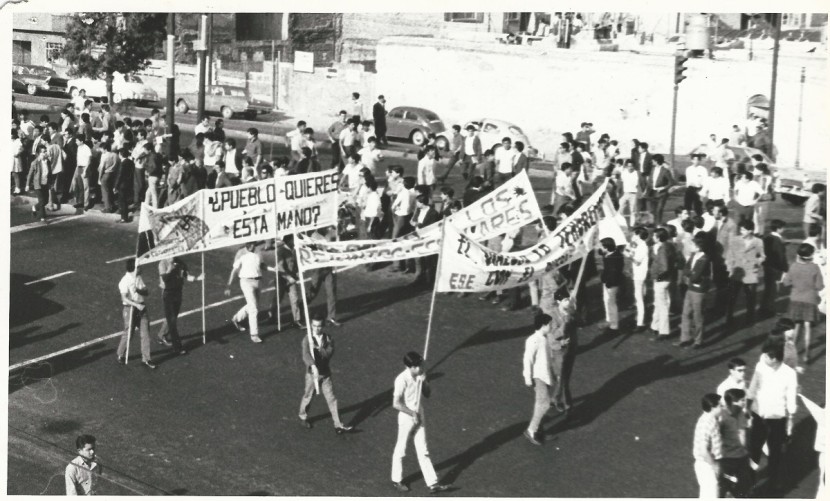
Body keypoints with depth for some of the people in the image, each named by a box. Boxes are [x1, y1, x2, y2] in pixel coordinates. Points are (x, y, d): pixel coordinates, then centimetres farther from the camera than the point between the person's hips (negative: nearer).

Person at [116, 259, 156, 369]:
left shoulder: (139, 278, 8)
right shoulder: (125, 281, -13)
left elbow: (147, 292, 6)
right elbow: (124, 298, -21)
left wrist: (139, 290, -15)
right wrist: (137, 305, -29)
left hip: (141, 307, 6)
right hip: (130, 309, -6)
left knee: (145, 334, 1)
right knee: (128, 334, 4)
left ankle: (146, 359, 6)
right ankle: (120, 355, 27)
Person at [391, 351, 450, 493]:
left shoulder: (420, 376, 0)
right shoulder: (402, 379, -21)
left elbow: (427, 394, 8)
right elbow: (396, 403, -21)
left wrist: (424, 382, -10)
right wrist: (413, 414, -16)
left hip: (419, 417, 6)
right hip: (406, 418, -6)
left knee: (423, 452, 8)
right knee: (400, 451, 10)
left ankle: (432, 483, 8)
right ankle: (397, 480, 26)